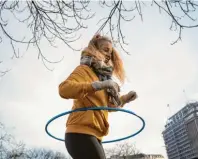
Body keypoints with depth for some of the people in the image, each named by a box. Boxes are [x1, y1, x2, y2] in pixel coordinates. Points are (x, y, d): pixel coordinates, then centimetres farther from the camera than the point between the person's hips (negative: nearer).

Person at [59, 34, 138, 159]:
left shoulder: (102, 75, 21)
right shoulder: (85, 69, -5)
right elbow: (64, 89, -25)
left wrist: (124, 99, 13)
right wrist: (98, 85, -32)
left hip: (93, 135, 9)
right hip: (81, 133, -9)